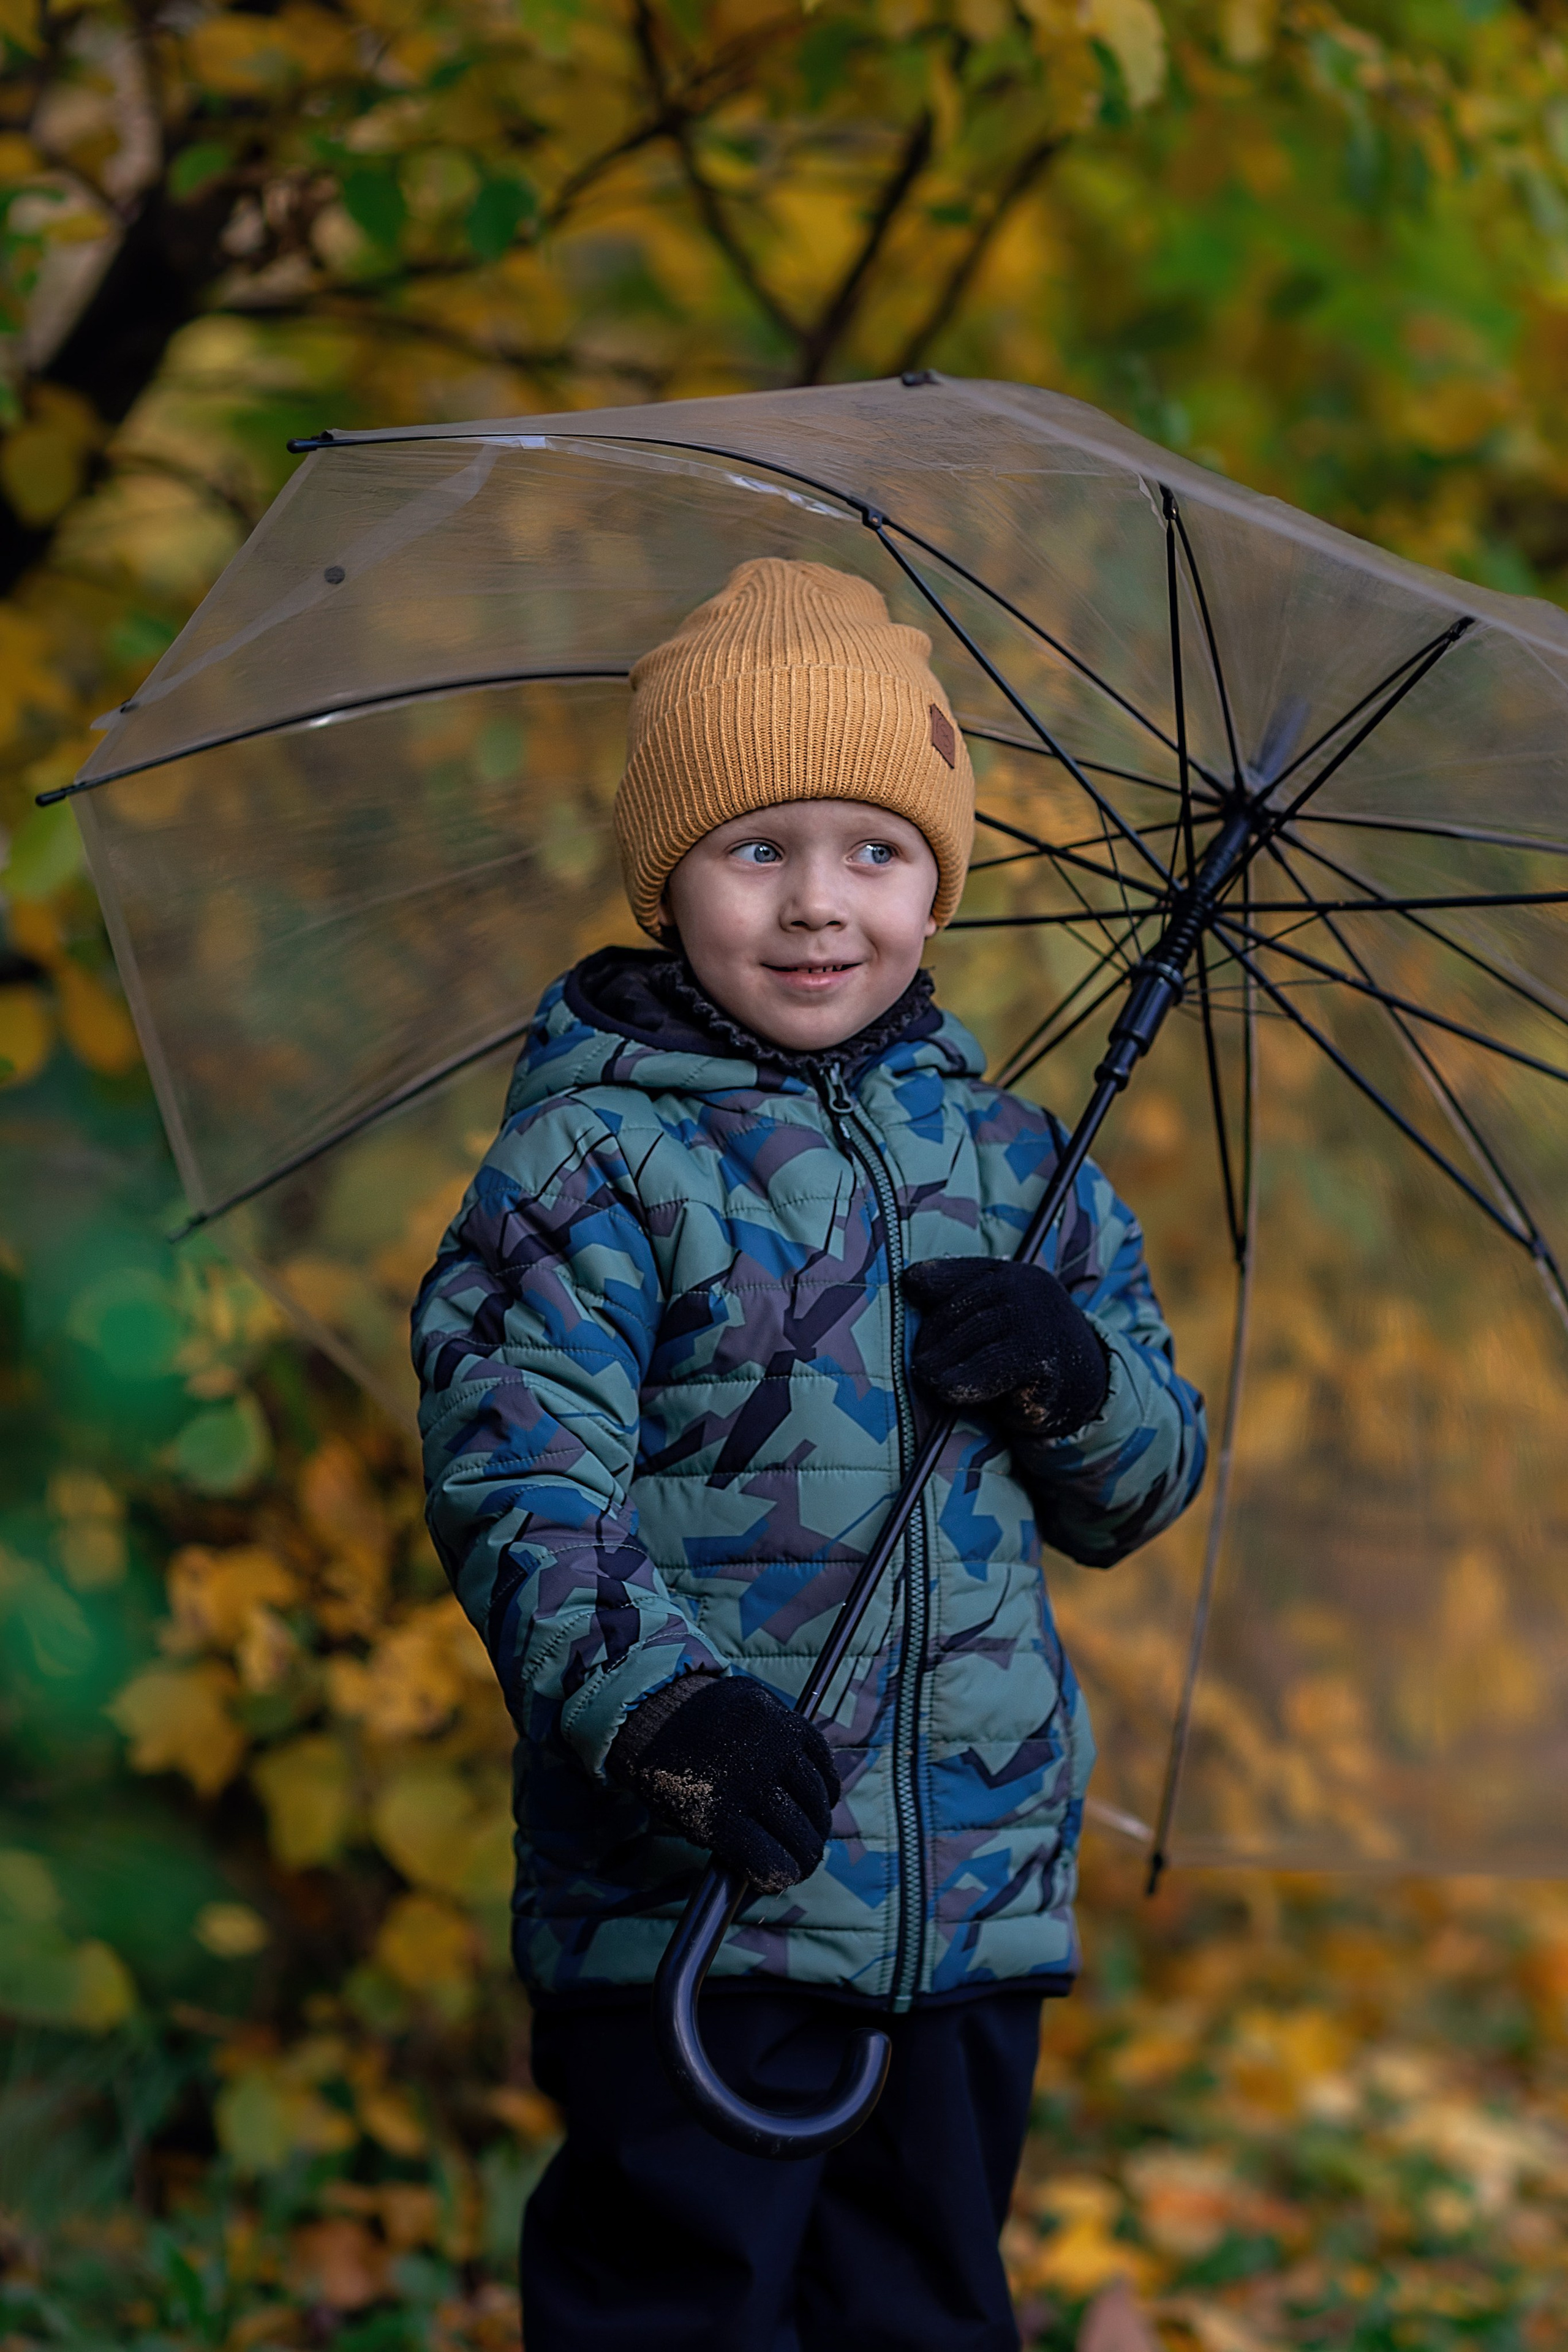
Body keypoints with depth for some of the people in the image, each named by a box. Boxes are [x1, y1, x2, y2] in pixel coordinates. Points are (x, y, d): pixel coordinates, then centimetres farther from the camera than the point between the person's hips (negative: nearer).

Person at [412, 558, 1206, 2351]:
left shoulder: (1009, 1158, 11)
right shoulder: (595, 1161, -5)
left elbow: (1140, 1493, 15)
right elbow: (517, 1488, -15)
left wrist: (1076, 1377, -8)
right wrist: (661, 1709, -31)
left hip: (981, 1893, 5)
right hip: (685, 1885, -5)